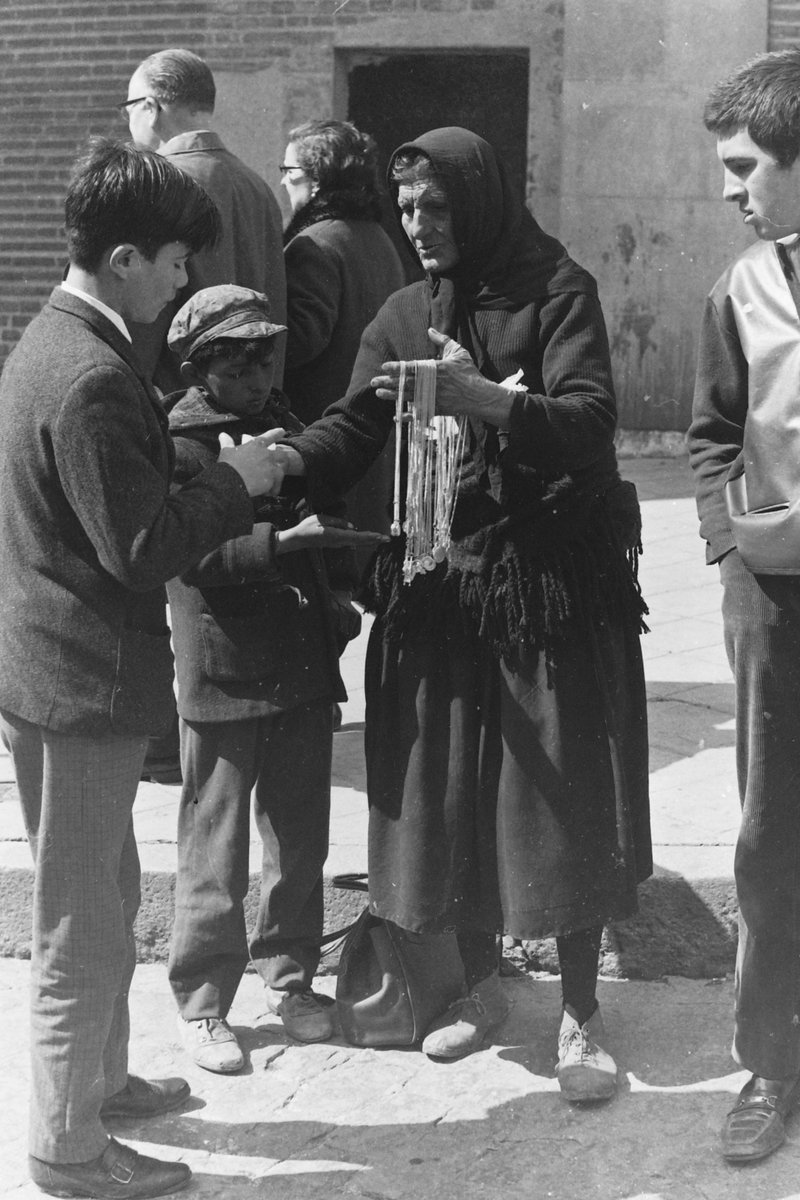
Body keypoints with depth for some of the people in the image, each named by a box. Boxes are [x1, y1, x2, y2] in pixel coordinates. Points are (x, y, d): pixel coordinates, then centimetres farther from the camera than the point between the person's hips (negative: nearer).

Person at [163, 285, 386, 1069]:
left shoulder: (287, 426, 12)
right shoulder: (180, 447, -8)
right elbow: (189, 555, -19)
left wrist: (338, 592, 7)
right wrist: (281, 541, -30)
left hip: (305, 668, 6)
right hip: (224, 677, -6)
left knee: (301, 840, 14)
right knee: (215, 849, 2)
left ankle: (288, 976, 29)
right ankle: (201, 1002, 15)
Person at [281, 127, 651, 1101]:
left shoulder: (559, 292, -5)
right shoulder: (404, 315, 9)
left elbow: (590, 419, -19)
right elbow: (354, 427, -2)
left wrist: (480, 397, -34)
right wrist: (283, 463, -22)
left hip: (553, 579, -4)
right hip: (439, 576, 4)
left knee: (564, 792, 1)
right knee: (447, 787, 8)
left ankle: (579, 1012, 15)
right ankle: (481, 984, 28)